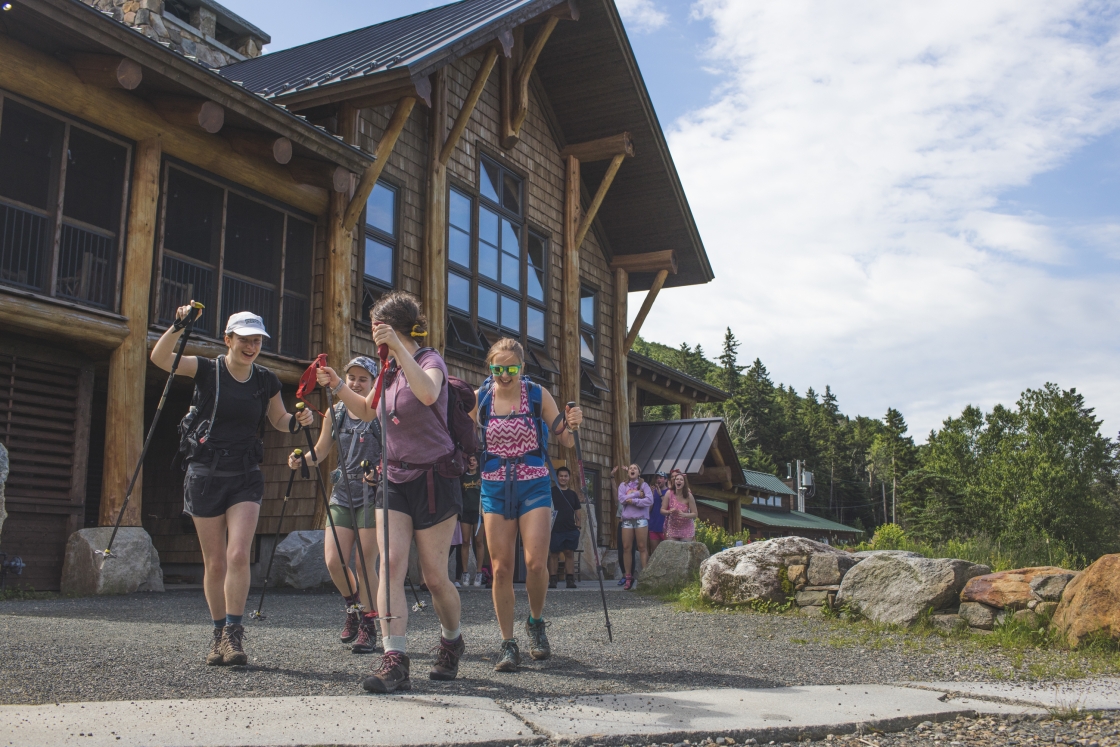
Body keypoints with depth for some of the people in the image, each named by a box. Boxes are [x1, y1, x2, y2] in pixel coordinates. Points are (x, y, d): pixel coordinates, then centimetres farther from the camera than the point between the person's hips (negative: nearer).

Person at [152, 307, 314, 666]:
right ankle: (219, 634, 19)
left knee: (238, 555, -14)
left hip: (246, 477, 1)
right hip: (206, 474, -1)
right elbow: (159, 357, -15)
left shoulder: (266, 381, 4)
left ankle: (234, 634, -6)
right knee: (214, 562, 4)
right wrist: (178, 326, -29)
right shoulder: (208, 370, -3)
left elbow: (279, 420, 17)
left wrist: (298, 420, -4)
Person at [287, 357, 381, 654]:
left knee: (365, 562, -6)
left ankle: (370, 626, 7)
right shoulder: (336, 412, 12)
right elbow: (320, 452, 13)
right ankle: (353, 609, 27)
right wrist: (301, 459, -7)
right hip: (342, 492, 5)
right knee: (333, 561, -1)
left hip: (373, 492, -4)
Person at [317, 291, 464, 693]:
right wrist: (337, 385, 11)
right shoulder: (388, 369, 11)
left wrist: (398, 347, -38)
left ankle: (452, 642, 29)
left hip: (434, 478, -6)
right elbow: (367, 411, 26)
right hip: (395, 477, 6)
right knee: (391, 564, -12)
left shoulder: (430, 360, -11)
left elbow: (428, 394, -35)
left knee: (434, 576, 2)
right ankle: (395, 662, -16)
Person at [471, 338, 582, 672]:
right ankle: (508, 644, 10)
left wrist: (571, 424, -18)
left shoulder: (538, 395, -2)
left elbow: (566, 440, 2)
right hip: (495, 489, 1)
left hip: (534, 486, -1)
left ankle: (536, 622, 16)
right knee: (501, 568, -2)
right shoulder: (479, 398, -1)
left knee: (536, 562, -13)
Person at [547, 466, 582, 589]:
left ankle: (570, 579, 5)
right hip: (555, 529, -3)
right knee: (553, 554, -2)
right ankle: (552, 580, 2)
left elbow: (577, 511, 19)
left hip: (571, 529, 3)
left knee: (570, 553, 3)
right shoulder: (551, 491, 3)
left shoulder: (572, 494, 15)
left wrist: (579, 524, 7)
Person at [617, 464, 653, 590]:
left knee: (642, 547, -5)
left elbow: (650, 500, -8)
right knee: (626, 548, -1)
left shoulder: (644, 485, 7)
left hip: (641, 518, -2)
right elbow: (621, 499, -5)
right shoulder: (623, 486, 13)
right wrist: (637, 494, -8)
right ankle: (628, 577, 4)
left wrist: (633, 500, -10)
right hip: (627, 519, 2)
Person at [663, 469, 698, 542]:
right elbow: (662, 510, -1)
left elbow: (694, 514, -8)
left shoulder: (688, 495, -11)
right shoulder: (669, 493, -7)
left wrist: (684, 515, -26)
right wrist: (669, 511, -23)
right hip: (672, 528, 1)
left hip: (686, 529, -1)